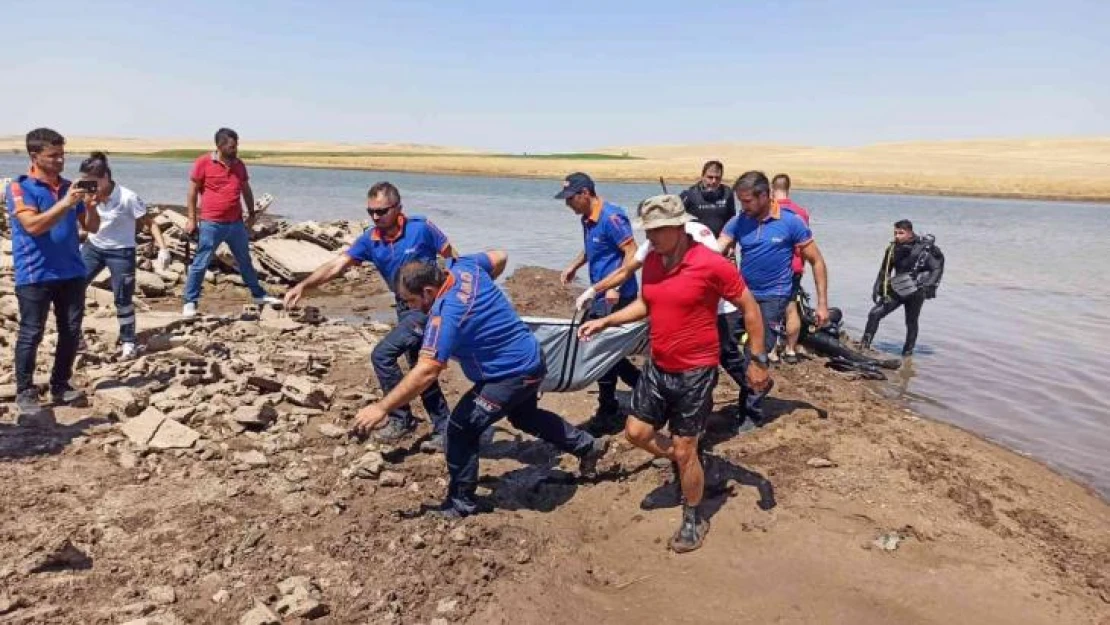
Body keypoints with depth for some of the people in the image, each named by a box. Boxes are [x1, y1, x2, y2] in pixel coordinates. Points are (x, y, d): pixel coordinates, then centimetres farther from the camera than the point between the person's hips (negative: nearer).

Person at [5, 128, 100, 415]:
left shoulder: (69, 186, 10)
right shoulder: (19, 188, -5)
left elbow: (92, 227, 10)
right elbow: (33, 225, -19)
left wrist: (90, 206, -9)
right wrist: (65, 203, -24)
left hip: (72, 273, 5)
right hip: (35, 276, -5)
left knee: (71, 332, 7)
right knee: (31, 334, 0)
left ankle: (61, 386, 20)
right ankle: (25, 392, 11)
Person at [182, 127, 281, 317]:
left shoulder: (239, 165, 8)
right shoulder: (203, 163, -7)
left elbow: (246, 190, 19)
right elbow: (192, 192, -4)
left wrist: (251, 214, 17)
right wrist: (191, 219, -7)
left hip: (236, 223, 5)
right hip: (211, 224, -5)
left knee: (245, 260, 16)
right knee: (200, 264, -1)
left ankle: (258, 295, 28)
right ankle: (190, 302, 8)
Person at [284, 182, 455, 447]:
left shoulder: (421, 228, -16)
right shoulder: (370, 240, -3)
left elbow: (455, 260, -7)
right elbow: (336, 266, -8)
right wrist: (303, 285, -21)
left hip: (429, 304, -7)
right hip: (405, 307, 7)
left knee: (382, 355, -15)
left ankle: (401, 419, 1)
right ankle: (445, 430, 21)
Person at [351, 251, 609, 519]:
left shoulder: (446, 314, -31)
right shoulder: (463, 266, -7)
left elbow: (426, 372, -36)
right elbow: (499, 258, 14)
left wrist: (381, 407, -31)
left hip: (513, 375, -10)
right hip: (530, 359, 10)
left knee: (461, 429, -6)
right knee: (525, 416, 33)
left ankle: (461, 503, 8)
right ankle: (588, 446, 47)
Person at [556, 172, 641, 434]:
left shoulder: (612, 216, -17)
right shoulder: (587, 220, 11)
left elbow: (632, 253, -20)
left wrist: (615, 287, -24)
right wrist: (574, 265, 14)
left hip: (616, 297, -9)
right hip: (600, 297, 9)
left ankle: (608, 414, 10)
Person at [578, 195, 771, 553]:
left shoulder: (711, 264, -20)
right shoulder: (651, 262, 0)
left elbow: (749, 308, -11)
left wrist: (759, 360, -10)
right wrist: (605, 321, 6)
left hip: (695, 372, -7)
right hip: (657, 367, 7)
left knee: (684, 451, 3)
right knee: (637, 432, 13)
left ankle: (694, 521, 26)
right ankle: (684, 461, 40)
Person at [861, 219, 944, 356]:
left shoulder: (925, 248, -12)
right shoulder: (893, 248, 0)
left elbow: (937, 268, -5)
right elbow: (884, 270, 11)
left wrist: (930, 285, -17)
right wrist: (877, 288, 6)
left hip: (916, 292, -3)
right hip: (896, 290, 4)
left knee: (911, 323, 7)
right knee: (874, 314, -8)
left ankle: (908, 351, 23)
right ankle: (864, 344, -2)